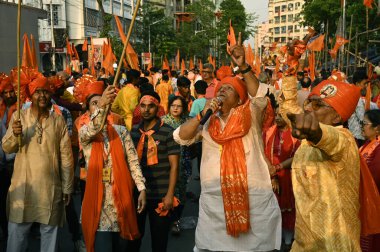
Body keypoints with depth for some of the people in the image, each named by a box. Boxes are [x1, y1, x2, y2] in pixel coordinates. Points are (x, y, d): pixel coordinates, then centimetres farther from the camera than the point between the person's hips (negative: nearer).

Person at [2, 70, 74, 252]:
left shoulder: (58, 120, 0)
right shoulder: (18, 117, 1)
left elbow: (66, 156, 1)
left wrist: (67, 188, 2)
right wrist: (15, 134, -21)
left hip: (51, 187, 0)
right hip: (23, 186, 0)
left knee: (50, 231, 12)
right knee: (17, 232, 8)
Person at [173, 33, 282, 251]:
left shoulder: (249, 116, 3)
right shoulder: (208, 123, 12)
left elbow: (260, 96, -17)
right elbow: (180, 137, 2)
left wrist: (243, 66, -27)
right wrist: (202, 114, -8)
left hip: (254, 196, -3)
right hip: (214, 198, 3)